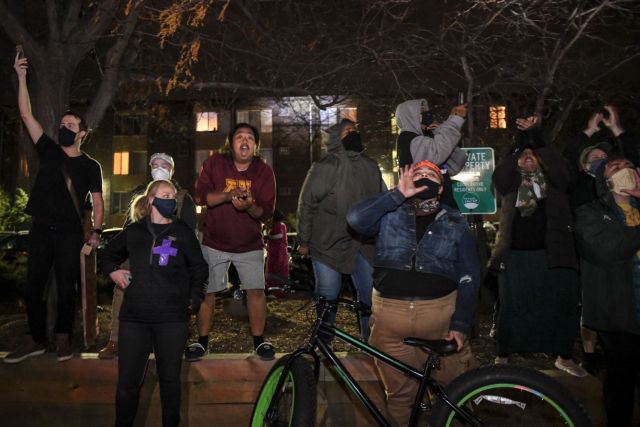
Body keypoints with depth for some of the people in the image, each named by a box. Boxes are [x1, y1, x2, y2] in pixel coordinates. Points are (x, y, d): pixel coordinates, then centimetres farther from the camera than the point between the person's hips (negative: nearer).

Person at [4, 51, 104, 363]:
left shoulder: (90, 166, 5)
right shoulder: (49, 150, 8)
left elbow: (98, 202, 6)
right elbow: (26, 115, 3)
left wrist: (96, 231, -6)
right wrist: (22, 77, -2)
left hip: (70, 232, -2)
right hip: (41, 229, 2)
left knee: (66, 287, 1)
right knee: (33, 286, 5)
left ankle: (63, 338, 17)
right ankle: (35, 339, 17)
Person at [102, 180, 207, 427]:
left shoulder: (183, 232, 3)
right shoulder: (133, 232, 8)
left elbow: (199, 269, 9)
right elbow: (111, 253, 27)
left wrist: (194, 299, 0)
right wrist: (112, 271, 9)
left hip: (172, 319, -1)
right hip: (134, 317, 1)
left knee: (170, 378, 9)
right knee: (128, 379, 5)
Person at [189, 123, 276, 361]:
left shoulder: (264, 171, -6)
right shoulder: (214, 164, -6)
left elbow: (266, 212, -10)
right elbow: (200, 197, -13)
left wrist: (249, 206, -32)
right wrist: (228, 194, -29)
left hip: (250, 245, 0)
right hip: (214, 243, 0)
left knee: (256, 290, -2)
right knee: (206, 291, 4)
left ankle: (258, 340, 16)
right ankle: (202, 340, 22)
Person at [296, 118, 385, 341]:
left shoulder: (370, 166, 7)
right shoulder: (324, 168, -11)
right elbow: (306, 204, -8)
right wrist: (303, 241, -7)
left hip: (364, 246, 5)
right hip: (329, 246, -5)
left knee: (370, 297, 11)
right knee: (327, 298, 6)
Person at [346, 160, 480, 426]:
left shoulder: (455, 224, 9)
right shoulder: (390, 216, 7)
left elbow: (469, 278, 3)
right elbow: (356, 218, -13)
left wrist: (460, 325, -7)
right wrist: (398, 194, -12)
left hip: (441, 314, 0)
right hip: (390, 317, 0)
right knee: (399, 393, 12)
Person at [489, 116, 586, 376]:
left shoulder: (552, 181, 10)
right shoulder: (511, 183, 10)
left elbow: (560, 170, -12)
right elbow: (497, 176, -12)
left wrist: (536, 137, -15)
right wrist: (519, 143, -16)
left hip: (549, 255, 1)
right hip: (515, 255, -1)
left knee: (561, 305, 7)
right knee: (511, 306, 4)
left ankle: (564, 357, 25)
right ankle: (502, 357, 16)